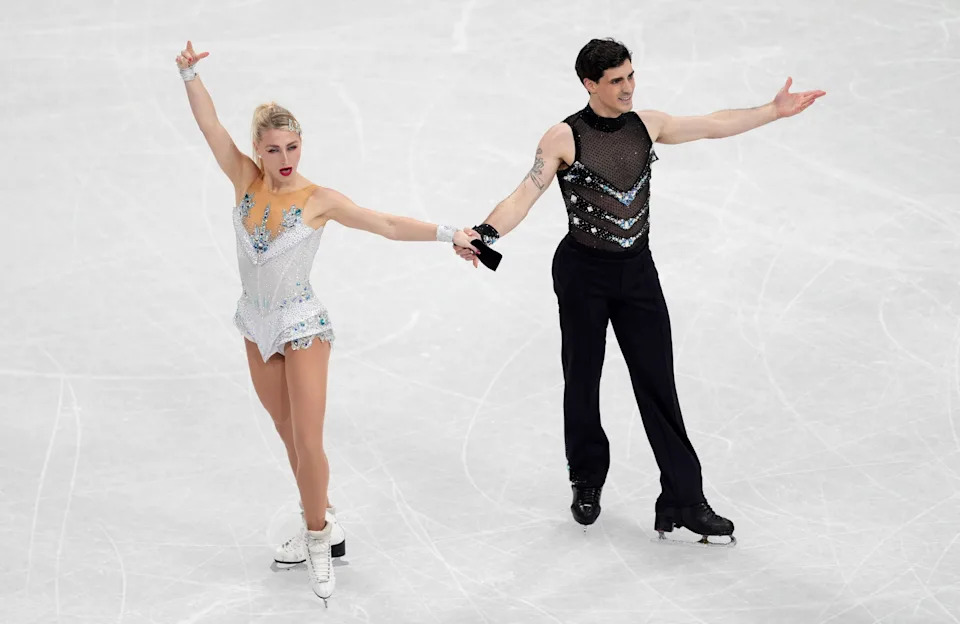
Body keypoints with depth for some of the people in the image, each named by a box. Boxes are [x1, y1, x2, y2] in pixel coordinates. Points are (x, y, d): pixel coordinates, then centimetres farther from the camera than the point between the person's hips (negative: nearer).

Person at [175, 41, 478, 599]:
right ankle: (323, 526, 27)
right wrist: (191, 74, -21)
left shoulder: (320, 199, -12)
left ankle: (318, 538, 9)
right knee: (290, 437, 14)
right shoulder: (247, 180, -4)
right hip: (259, 327, 4)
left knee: (308, 443, -7)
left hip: (303, 327, -4)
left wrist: (449, 234, -14)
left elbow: (388, 225, -10)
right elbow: (210, 124, -10)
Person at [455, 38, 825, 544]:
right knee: (582, 382, 10)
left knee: (658, 385, 1)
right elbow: (525, 196, -17)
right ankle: (588, 484, 31)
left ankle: (683, 502, 3)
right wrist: (484, 234, -33)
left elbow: (712, 126, 13)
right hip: (582, 273, -3)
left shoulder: (647, 125, 2)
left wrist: (775, 111, 14)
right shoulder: (565, 138, -12)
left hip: (637, 272, 3)